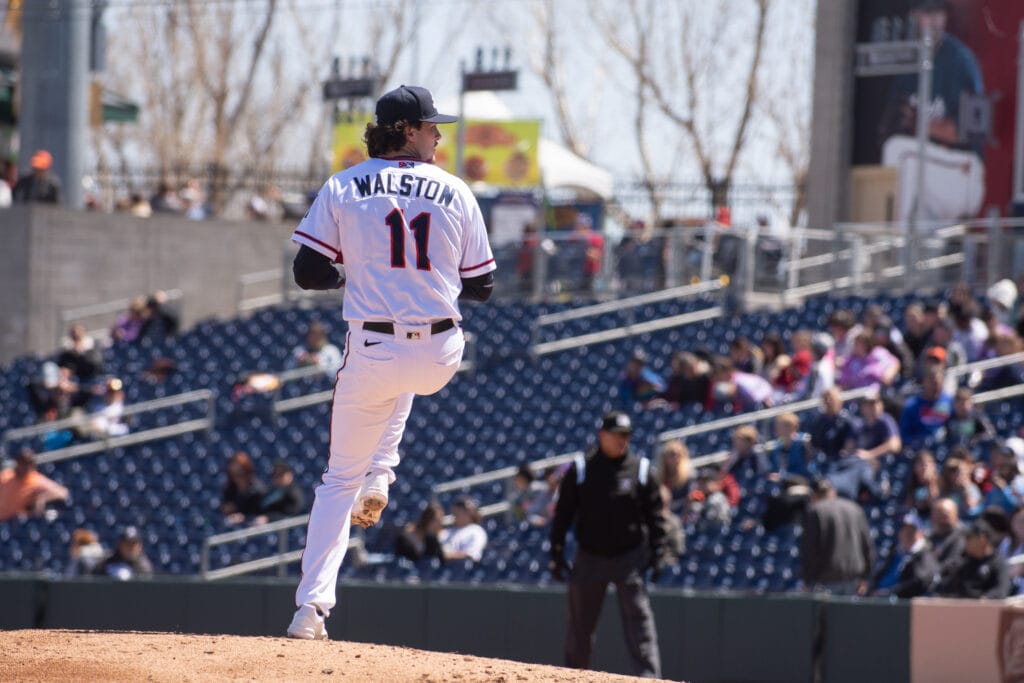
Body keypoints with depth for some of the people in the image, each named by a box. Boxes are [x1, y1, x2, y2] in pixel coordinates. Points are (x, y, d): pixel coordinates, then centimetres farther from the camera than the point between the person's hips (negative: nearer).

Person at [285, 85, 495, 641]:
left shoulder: (343, 188, 0)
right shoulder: (455, 193, 2)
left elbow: (307, 274, -2)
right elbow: (481, 285, 5)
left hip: (372, 355, -1)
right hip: (440, 358, 1)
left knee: (340, 477, 9)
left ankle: (311, 605, -1)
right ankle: (380, 478, 24)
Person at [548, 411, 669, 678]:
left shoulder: (642, 470, 1)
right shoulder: (580, 469, 0)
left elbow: (655, 515, 4)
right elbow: (563, 513, 3)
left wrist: (658, 553, -5)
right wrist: (556, 553, -2)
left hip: (630, 556, -1)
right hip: (589, 556, 1)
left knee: (638, 619, -10)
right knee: (580, 624, 9)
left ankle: (650, 677, -15)